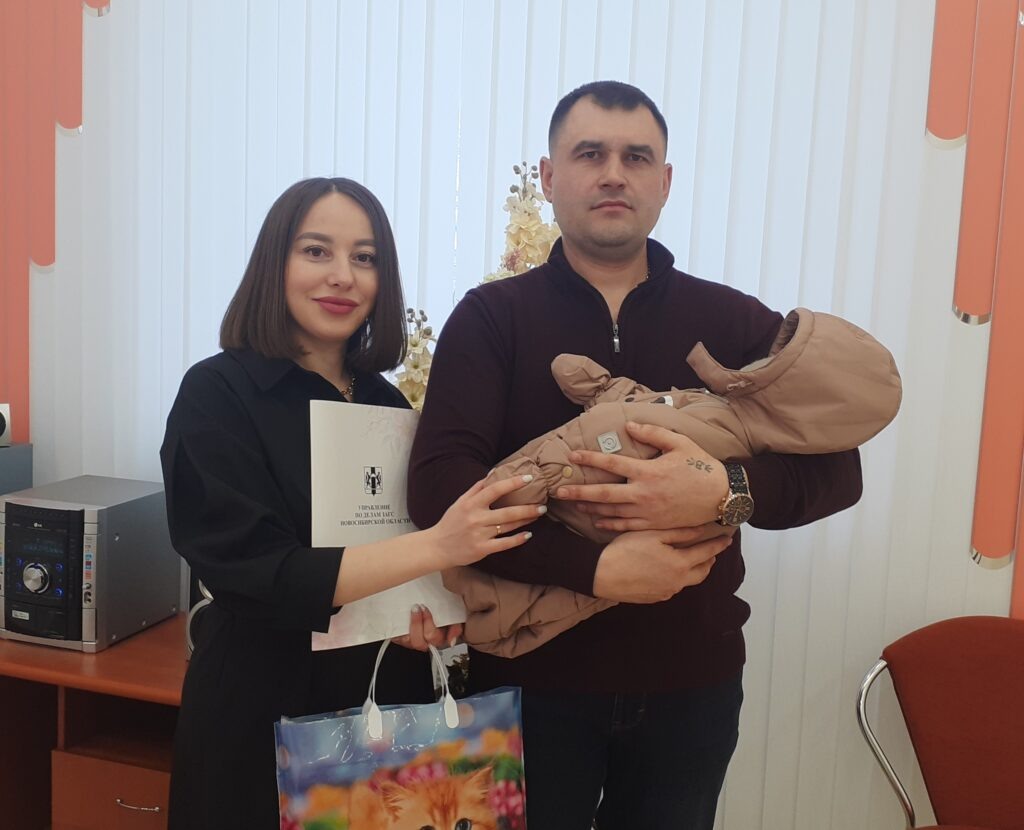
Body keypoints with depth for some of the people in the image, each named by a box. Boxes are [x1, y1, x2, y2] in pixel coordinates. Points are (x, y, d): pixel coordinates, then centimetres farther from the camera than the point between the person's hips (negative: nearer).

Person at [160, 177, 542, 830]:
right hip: (264, 712, -4)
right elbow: (256, 574, -21)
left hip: (391, 702, 5)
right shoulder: (218, 394, -11)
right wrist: (439, 545, -27)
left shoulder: (388, 402, 4)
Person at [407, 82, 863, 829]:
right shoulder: (491, 317, -4)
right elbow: (439, 484, -15)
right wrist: (596, 567, -24)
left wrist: (726, 492, -23)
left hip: (690, 684, 2)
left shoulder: (733, 321, 1)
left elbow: (836, 466, -3)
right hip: (532, 680, -2)